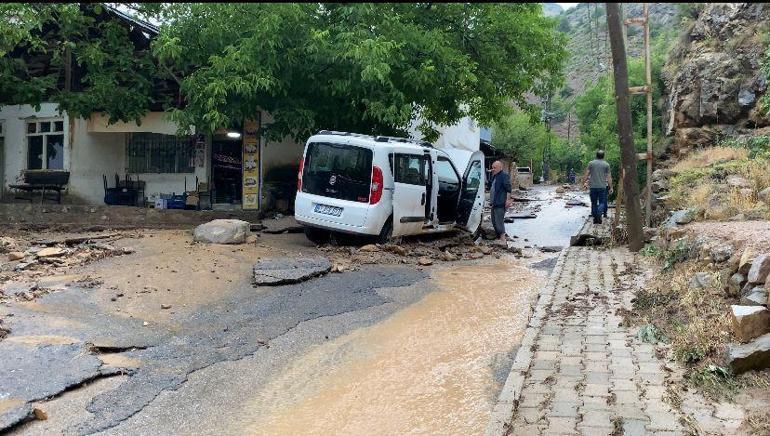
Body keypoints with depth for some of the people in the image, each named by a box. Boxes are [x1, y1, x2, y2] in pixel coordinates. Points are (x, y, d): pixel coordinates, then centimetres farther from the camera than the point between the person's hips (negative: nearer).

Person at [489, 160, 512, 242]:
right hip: (494, 203, 10)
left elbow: (508, 188, -17)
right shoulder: (494, 176, 19)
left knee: (499, 222, -11)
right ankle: (498, 237, 23)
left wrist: (508, 200, -22)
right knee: (494, 222, 14)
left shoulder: (504, 175, -10)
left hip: (501, 204, -10)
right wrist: (491, 200, 27)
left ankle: (502, 239, -8)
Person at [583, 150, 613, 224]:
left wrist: (584, 183, 8)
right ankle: (599, 215, -16)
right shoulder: (606, 164, 1)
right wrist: (611, 187, 6)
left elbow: (587, 174, 0)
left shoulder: (591, 163, 3)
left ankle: (595, 218, 11)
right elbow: (609, 177, 1)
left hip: (593, 186, 1)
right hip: (602, 187, -1)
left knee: (594, 203, 10)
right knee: (602, 202, 5)